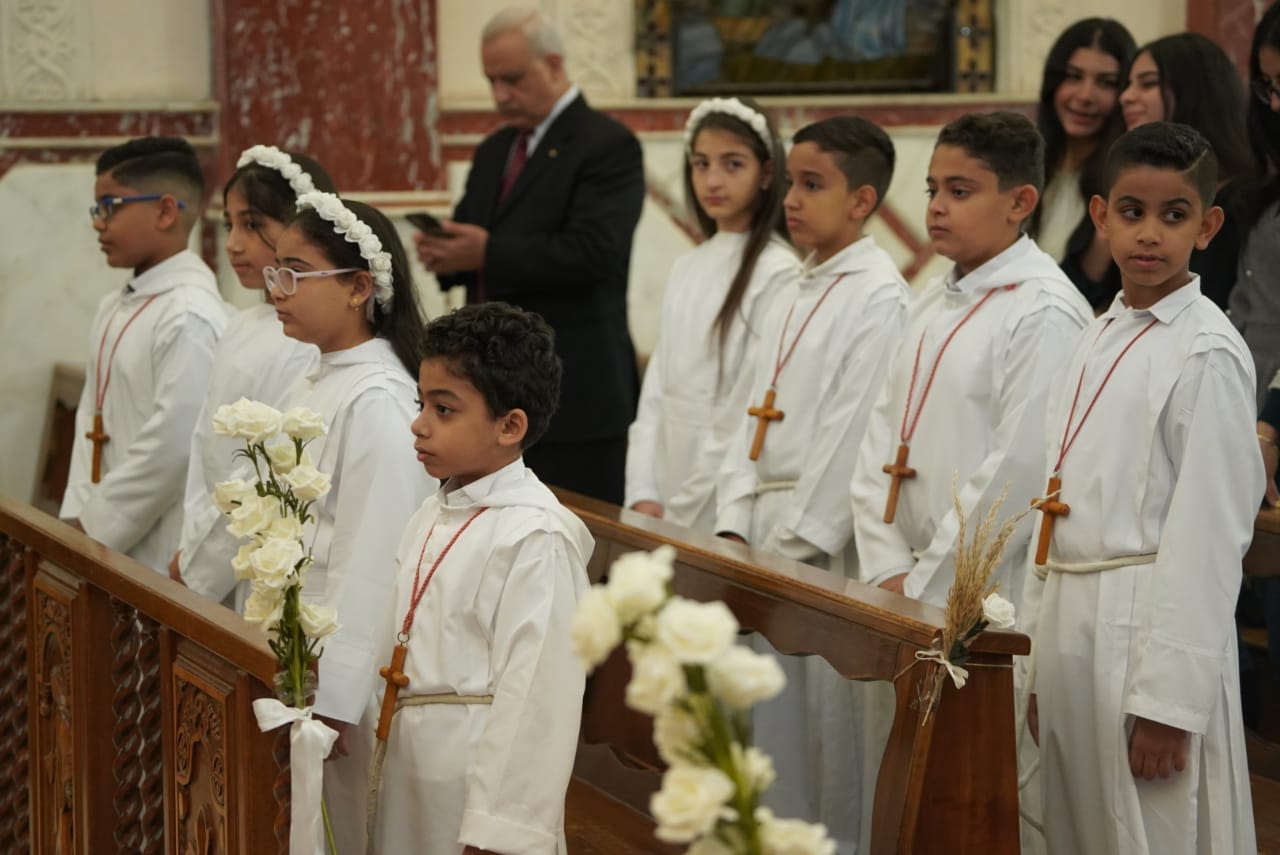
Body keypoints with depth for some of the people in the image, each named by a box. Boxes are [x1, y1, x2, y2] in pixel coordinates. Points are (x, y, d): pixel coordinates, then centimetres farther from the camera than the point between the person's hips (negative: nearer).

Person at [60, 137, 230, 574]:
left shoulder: (191, 317, -17)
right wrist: (79, 517, 2)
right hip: (106, 545, 8)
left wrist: (95, 532, -14)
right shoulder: (114, 309, 11)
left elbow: (173, 448, -20)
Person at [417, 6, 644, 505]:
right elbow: (469, 237, 21)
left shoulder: (607, 146, -8)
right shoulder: (493, 152, 18)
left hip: (572, 394, -8)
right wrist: (445, 253, -3)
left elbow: (593, 253, -20)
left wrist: (489, 254, -21)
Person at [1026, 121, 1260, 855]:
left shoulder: (1207, 354, -11)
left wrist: (1168, 702, -18)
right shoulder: (1099, 340, 12)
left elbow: (1209, 533, -15)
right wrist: (1045, 668, 16)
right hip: (1073, 627, 8)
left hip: (1153, 626, -8)